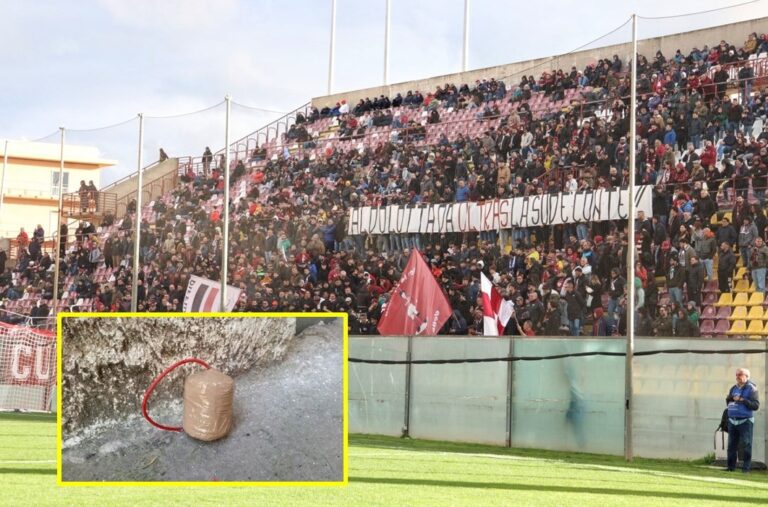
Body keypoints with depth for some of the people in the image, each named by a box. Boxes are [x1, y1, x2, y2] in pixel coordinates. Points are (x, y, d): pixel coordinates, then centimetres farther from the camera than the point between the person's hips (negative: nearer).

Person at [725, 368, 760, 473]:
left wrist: (742, 400, -19)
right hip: (732, 421, 6)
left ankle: (746, 468, 1)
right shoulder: (734, 388, 14)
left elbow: (756, 405, -12)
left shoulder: (751, 389, -5)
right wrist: (730, 398, -2)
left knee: (746, 445, -4)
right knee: (731, 445, 9)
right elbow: (727, 401, 21)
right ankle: (731, 467, 17)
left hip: (745, 421, -6)